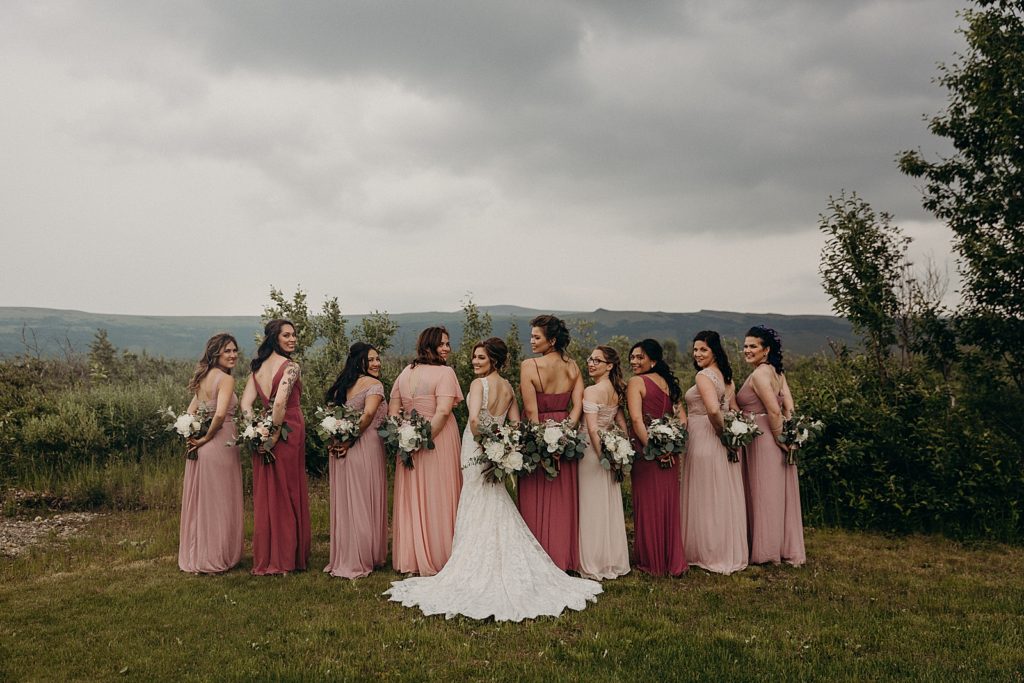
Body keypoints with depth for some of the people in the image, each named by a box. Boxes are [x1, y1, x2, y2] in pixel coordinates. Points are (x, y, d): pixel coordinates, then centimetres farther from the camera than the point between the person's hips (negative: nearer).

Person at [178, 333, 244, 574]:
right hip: (221, 446, -8)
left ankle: (196, 556, 27)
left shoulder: (203, 378, 12)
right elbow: (221, 414, -26)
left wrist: (195, 436, 8)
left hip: (202, 449, 8)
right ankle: (215, 559, 14)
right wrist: (207, 437, -13)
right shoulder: (226, 379, -14)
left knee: (200, 503, 16)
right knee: (219, 504, 4)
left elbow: (190, 413, 14)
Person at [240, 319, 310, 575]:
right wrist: (276, 432, -16)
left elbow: (245, 403, 1)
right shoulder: (290, 366, -14)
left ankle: (265, 560, 21)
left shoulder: (258, 366, 9)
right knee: (289, 496, 6)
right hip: (289, 435, -7)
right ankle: (286, 559, 15)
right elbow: (280, 402, -26)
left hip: (264, 436, 7)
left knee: (265, 497, 13)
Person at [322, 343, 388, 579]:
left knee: (344, 503, 13)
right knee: (364, 502, 3)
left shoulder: (342, 384, 15)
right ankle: (360, 561, 10)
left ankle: (341, 559, 20)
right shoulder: (373, 384, -8)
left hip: (339, 449, 7)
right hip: (365, 448, -7)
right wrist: (350, 441, -14)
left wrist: (335, 440, 1)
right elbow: (368, 414, -21)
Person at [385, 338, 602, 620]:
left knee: (478, 515, 2)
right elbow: (516, 424, 10)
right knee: (499, 514, 15)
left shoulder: (479, 383, -14)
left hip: (477, 453, -7)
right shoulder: (508, 386, 8)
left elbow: (474, 419, -29)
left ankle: (478, 574, 9)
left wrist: (482, 441, -14)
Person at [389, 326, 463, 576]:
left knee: (411, 499, 13)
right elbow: (443, 411, -22)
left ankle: (409, 560, 21)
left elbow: (392, 410, 8)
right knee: (437, 499, 4)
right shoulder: (445, 372, -11)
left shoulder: (406, 372, 9)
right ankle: (435, 559, 14)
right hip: (438, 441, -6)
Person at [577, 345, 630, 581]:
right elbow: (623, 426, 11)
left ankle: (595, 565, 11)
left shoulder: (591, 391, -16)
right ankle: (614, 562, 24)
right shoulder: (615, 391, 8)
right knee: (611, 507, 14)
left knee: (593, 507, 2)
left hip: (592, 450, -8)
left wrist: (601, 456, -13)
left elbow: (592, 429, -21)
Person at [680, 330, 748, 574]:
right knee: (725, 498, 14)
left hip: (704, 442, -8)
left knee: (706, 498, 4)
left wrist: (721, 431, -14)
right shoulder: (726, 376, 11)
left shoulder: (703, 376, -16)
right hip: (724, 445, 8)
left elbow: (713, 410, -29)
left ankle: (711, 555, 15)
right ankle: (730, 552, 24)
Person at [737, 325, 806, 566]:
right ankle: (789, 550, 22)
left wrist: (779, 438, -11)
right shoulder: (777, 371, 10)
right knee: (780, 495, 14)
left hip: (763, 440, -9)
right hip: (775, 439, 9)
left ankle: (768, 551, 13)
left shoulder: (759, 374, -17)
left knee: (766, 495, 2)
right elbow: (789, 408, 6)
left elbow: (774, 411, -22)